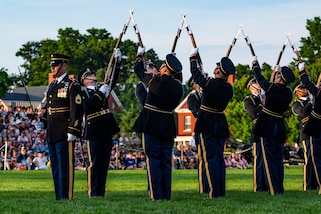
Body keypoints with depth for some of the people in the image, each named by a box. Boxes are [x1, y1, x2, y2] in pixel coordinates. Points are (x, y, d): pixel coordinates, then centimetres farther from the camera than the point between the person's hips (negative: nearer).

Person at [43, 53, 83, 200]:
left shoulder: (72, 86, -8)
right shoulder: (52, 86, 17)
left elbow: (77, 110, -13)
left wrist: (72, 132, -18)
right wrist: (44, 125, 19)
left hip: (64, 134, -8)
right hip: (52, 133, 8)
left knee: (65, 166, -7)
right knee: (55, 166, 11)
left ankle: (66, 197, -5)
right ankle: (58, 197, 17)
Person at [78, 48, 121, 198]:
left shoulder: (102, 89, 17)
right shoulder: (83, 93, -1)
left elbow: (113, 80, 7)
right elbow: (89, 106, -18)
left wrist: (117, 62, -2)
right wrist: (100, 93, -19)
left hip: (107, 131, 6)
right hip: (94, 132, -6)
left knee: (104, 163, 7)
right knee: (94, 163, -5)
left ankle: (101, 192, 11)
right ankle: (93, 193, -2)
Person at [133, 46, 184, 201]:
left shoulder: (154, 80, -12)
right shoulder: (178, 86, -2)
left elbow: (138, 70, 5)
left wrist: (140, 55, 23)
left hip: (151, 124, -4)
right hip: (168, 126, 4)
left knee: (153, 159, -1)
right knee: (166, 161, 9)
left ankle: (156, 195, -5)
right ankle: (166, 194, 10)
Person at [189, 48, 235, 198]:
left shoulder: (209, 84, -15)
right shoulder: (229, 88, -1)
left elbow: (195, 73, 1)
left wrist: (193, 57, 17)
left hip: (207, 124, -5)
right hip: (221, 125, 5)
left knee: (209, 157, -4)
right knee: (219, 157, 11)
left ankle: (213, 191, -8)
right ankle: (221, 190, 12)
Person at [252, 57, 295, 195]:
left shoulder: (270, 88, -13)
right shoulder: (289, 93, 1)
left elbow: (259, 78, 4)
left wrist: (255, 64, 22)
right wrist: (279, 70, 35)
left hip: (267, 127, -5)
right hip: (280, 127, 5)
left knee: (269, 159, -4)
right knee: (279, 159, 12)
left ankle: (274, 190, -8)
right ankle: (280, 188, 12)